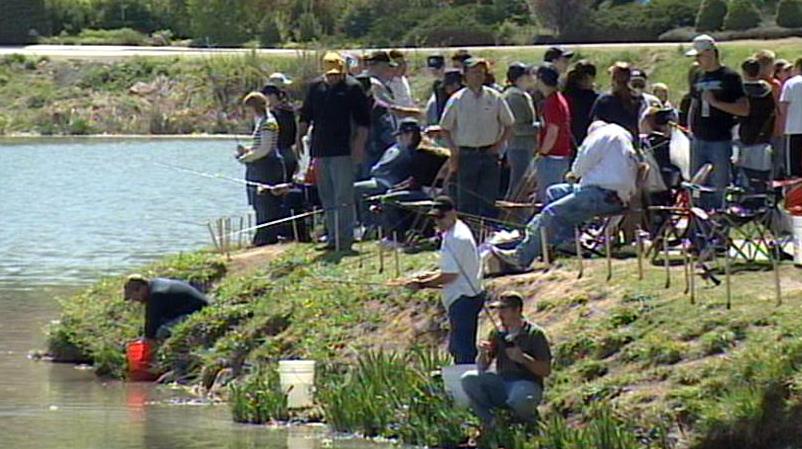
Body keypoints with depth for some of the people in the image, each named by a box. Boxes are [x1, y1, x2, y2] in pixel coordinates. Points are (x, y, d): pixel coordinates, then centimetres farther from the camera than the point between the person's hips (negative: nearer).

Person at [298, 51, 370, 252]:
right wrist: (300, 137, 11)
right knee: (326, 198, 9)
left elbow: (363, 120, -4)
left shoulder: (353, 88, -3)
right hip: (320, 149, 6)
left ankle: (345, 239, -6)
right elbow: (305, 115, 20)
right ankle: (332, 237, 16)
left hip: (343, 150, -6)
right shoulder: (315, 87, 12)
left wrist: (359, 143, -12)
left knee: (343, 197, -8)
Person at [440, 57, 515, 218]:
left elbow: (509, 124, 11)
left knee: (489, 200, 1)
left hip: (489, 154, 1)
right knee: (466, 200, 1)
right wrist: (453, 151, -2)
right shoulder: (457, 100, 0)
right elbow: (445, 128, 7)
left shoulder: (495, 98, 2)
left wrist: (499, 143, -1)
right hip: (466, 155, -1)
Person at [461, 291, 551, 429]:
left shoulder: (535, 334, -5)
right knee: (468, 379, -19)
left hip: (527, 384, -4)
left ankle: (528, 420, -2)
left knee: (520, 399, -40)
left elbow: (546, 370, -8)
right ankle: (490, 421, -7)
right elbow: (482, 368, 9)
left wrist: (523, 358, -22)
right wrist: (483, 354, -13)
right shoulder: (497, 333, 9)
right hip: (501, 384, 5)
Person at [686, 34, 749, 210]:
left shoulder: (730, 77, -5)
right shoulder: (699, 77, 13)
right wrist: (690, 129, 12)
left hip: (721, 141, -6)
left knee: (720, 188, -3)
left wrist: (716, 103, -17)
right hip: (699, 141, 6)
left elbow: (744, 109, -10)